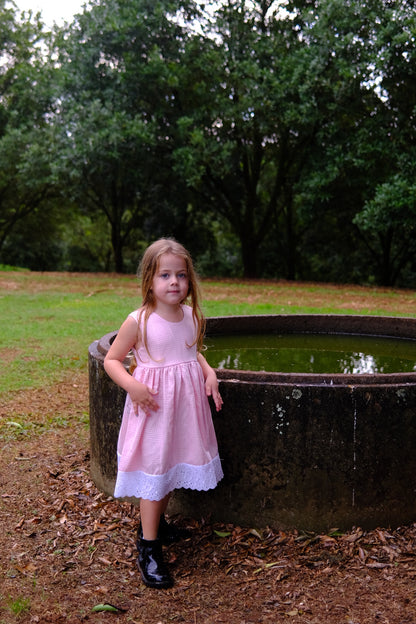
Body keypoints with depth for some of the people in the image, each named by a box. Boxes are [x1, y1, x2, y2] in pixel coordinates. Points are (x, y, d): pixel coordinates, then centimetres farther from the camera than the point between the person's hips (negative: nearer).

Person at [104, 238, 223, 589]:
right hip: (152, 404, -5)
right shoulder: (139, 321, -15)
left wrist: (209, 372, 1)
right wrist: (132, 385, -24)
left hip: (187, 402, 6)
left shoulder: (193, 317, 1)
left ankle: (156, 522, 41)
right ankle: (149, 547, 14)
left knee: (174, 465, 18)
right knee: (153, 470, 1)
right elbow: (112, 360, -8)